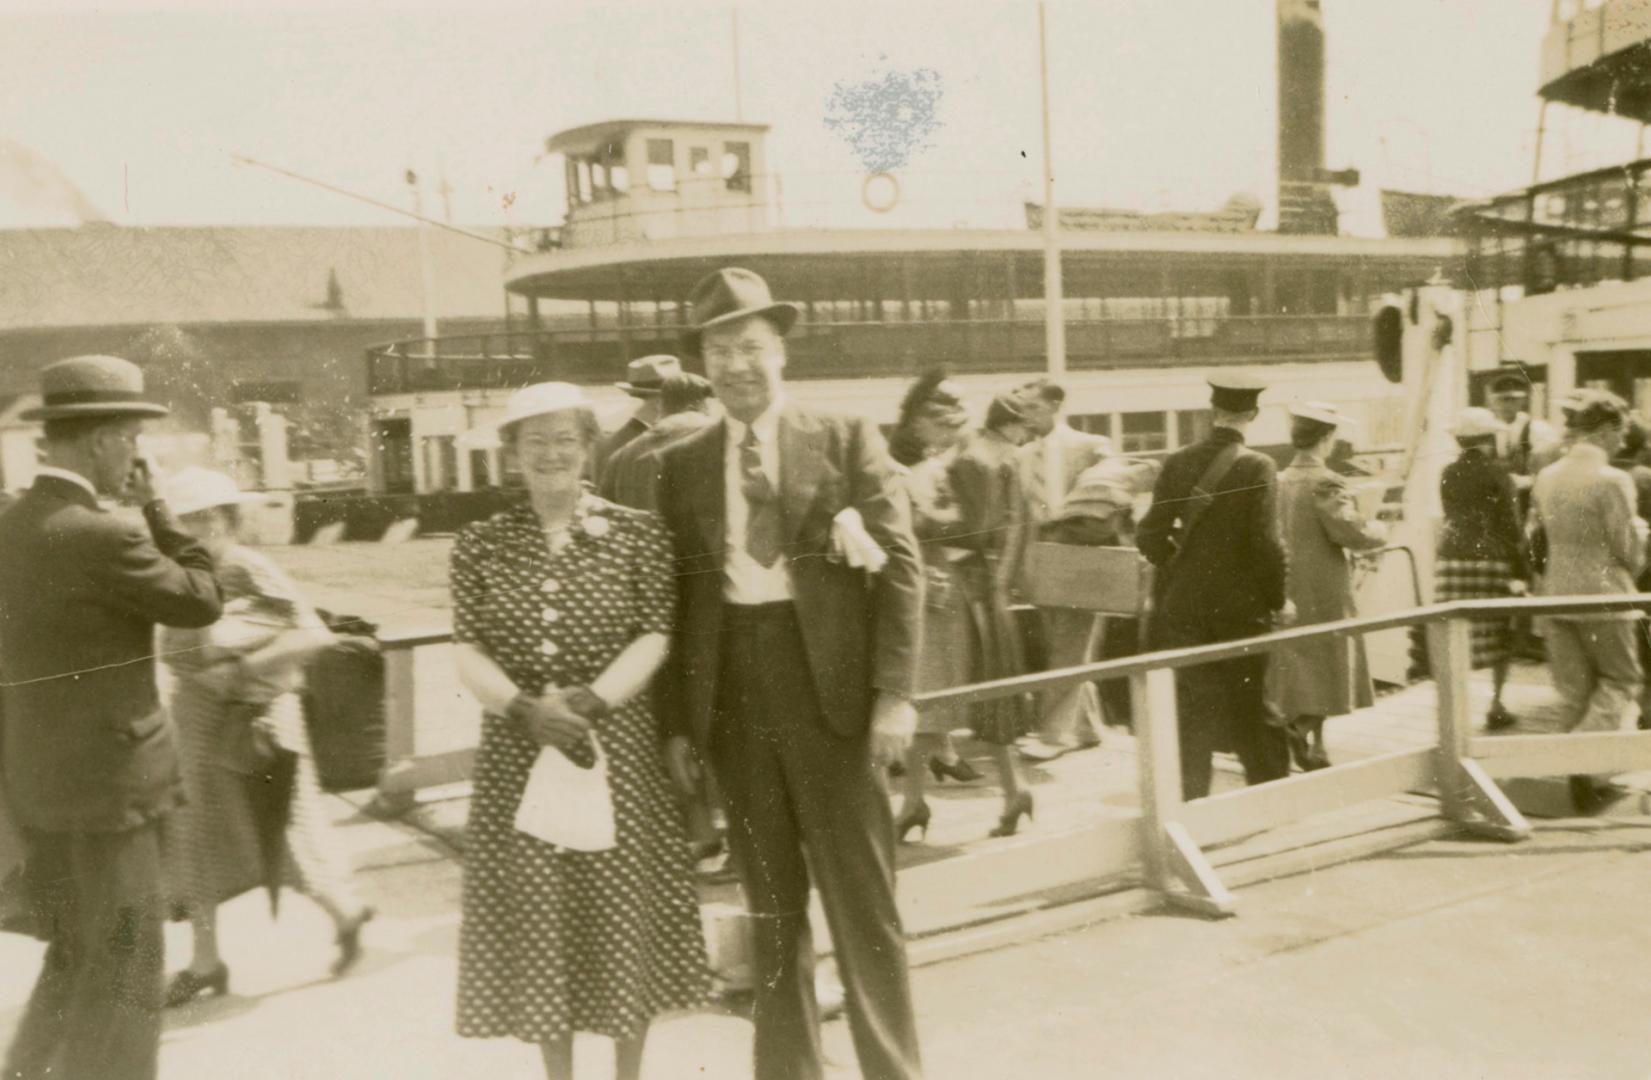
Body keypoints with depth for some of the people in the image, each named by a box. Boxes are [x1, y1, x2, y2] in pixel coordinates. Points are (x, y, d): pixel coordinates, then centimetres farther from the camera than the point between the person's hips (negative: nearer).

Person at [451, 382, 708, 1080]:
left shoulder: (636, 534, 1)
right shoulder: (480, 545, 5)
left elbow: (655, 637, -5)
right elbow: (467, 651, 0)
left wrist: (588, 700, -18)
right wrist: (525, 709, -17)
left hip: (617, 747, -1)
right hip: (517, 753, 1)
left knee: (623, 911, 6)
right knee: (536, 916, 7)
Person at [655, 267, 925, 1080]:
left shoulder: (846, 440, 2)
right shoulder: (682, 464, 9)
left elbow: (901, 565, -2)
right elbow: (674, 599, 8)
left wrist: (895, 693, -10)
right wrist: (678, 721, 3)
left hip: (830, 688, -2)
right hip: (733, 695, 3)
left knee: (861, 897, 3)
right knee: (771, 902, 12)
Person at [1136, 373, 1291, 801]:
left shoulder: (1177, 462, -1)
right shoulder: (1258, 467, -11)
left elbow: (1150, 535, -3)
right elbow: (1266, 544, -16)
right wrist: (1277, 601, -3)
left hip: (1182, 606, 2)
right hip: (1241, 608, -2)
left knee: (1190, 711, 8)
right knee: (1249, 710, 11)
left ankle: (1190, 802, 10)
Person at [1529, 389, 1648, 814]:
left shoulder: (1546, 477, 4)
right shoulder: (1612, 480, -14)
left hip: (1557, 596, 6)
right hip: (1603, 597, -6)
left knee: (1574, 691, 12)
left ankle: (1583, 781, 16)